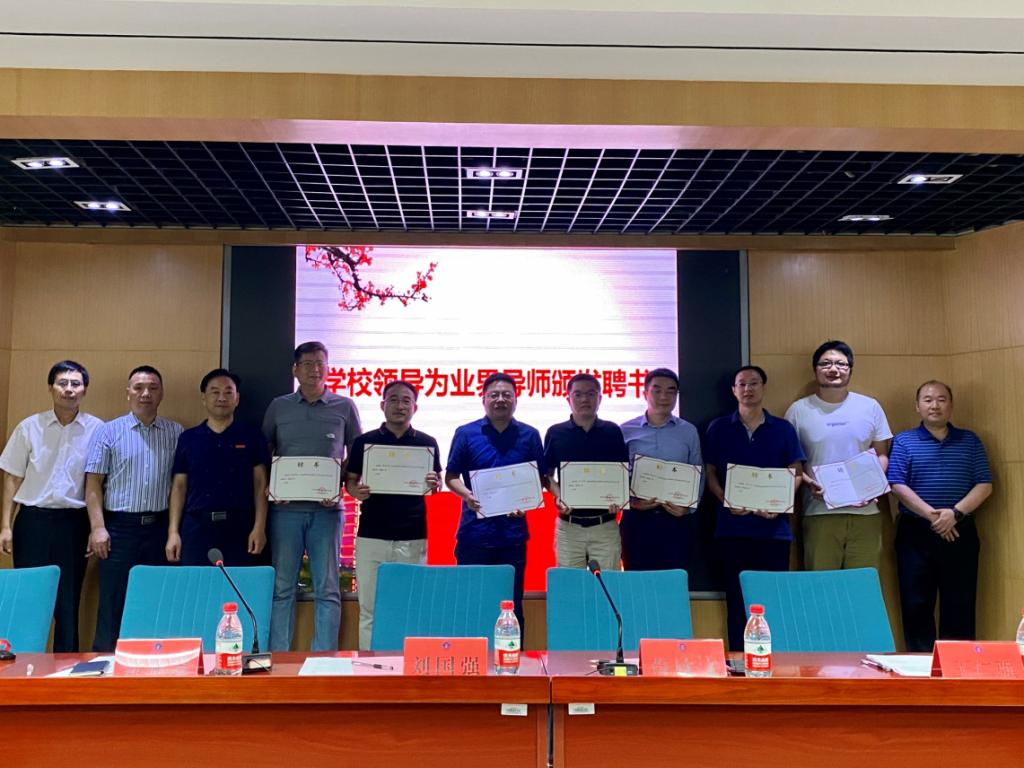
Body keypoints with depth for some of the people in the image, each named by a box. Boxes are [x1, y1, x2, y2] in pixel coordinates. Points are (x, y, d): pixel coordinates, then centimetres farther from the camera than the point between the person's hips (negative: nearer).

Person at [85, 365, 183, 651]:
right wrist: (98, 528, -8)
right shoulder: (109, 431, 4)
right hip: (120, 526, -2)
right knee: (113, 602, 2)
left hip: (160, 527, 2)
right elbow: (93, 483, 1)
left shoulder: (175, 433, 8)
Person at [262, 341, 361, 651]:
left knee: (327, 588, 2)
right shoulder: (278, 407, 10)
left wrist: (341, 488, -5)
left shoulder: (345, 407, 7)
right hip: (286, 508, 1)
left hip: (326, 509, -1)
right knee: (282, 587, 4)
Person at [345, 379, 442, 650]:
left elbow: (436, 483, 11)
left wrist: (433, 483, -12)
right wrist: (357, 492, -14)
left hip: (413, 538, 0)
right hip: (372, 536, 0)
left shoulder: (427, 443, 6)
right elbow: (350, 481, 8)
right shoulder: (364, 442, 4)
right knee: (369, 609, 4)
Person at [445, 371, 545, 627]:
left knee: (512, 603, 6)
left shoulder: (529, 435, 7)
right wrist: (466, 495, -14)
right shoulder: (466, 433, 5)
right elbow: (451, 477, 6)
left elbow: (540, 479, 10)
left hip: (513, 532, 1)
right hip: (475, 531, 0)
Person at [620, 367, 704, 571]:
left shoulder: (689, 432, 7)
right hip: (637, 518, -1)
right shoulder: (626, 432, 3)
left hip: (677, 520, 1)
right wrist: (631, 501, -12)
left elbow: (698, 476, 9)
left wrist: (689, 506, -7)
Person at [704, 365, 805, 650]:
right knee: (737, 600, 3)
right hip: (732, 527, 0)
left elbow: (796, 474, 6)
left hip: (774, 527, 0)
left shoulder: (783, 429, 8)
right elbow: (710, 473, 7)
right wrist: (726, 500, -11)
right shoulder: (719, 428, 7)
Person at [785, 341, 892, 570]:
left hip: (865, 512, 2)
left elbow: (882, 454, 13)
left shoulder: (870, 407, 8)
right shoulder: (799, 410, 4)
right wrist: (807, 482, -11)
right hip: (820, 513, -1)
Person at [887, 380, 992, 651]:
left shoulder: (970, 441, 11)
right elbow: (897, 485, -6)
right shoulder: (903, 441, 5)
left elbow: (984, 485, 2)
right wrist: (932, 515, -16)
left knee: (960, 606, 4)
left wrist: (955, 513, -13)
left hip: (960, 533, 1)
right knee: (916, 605, 2)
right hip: (915, 533, -1)